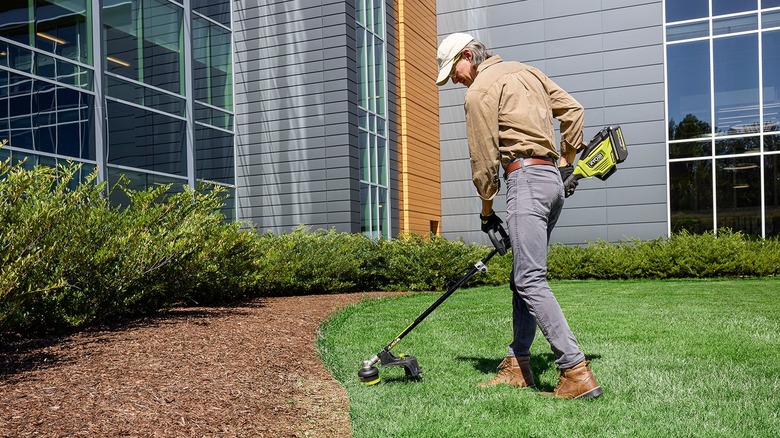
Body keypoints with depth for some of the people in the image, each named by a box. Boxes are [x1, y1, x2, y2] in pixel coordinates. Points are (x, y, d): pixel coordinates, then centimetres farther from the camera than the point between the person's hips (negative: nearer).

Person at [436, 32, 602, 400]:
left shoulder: (479, 90, -3)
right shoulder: (526, 71, 21)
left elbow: (484, 158, -4)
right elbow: (573, 110, 20)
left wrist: (486, 208, 7)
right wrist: (567, 160, 23)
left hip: (525, 177, -10)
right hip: (554, 180, 10)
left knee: (530, 281, -13)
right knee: (523, 278, 12)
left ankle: (577, 373, -18)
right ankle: (518, 364, 16)